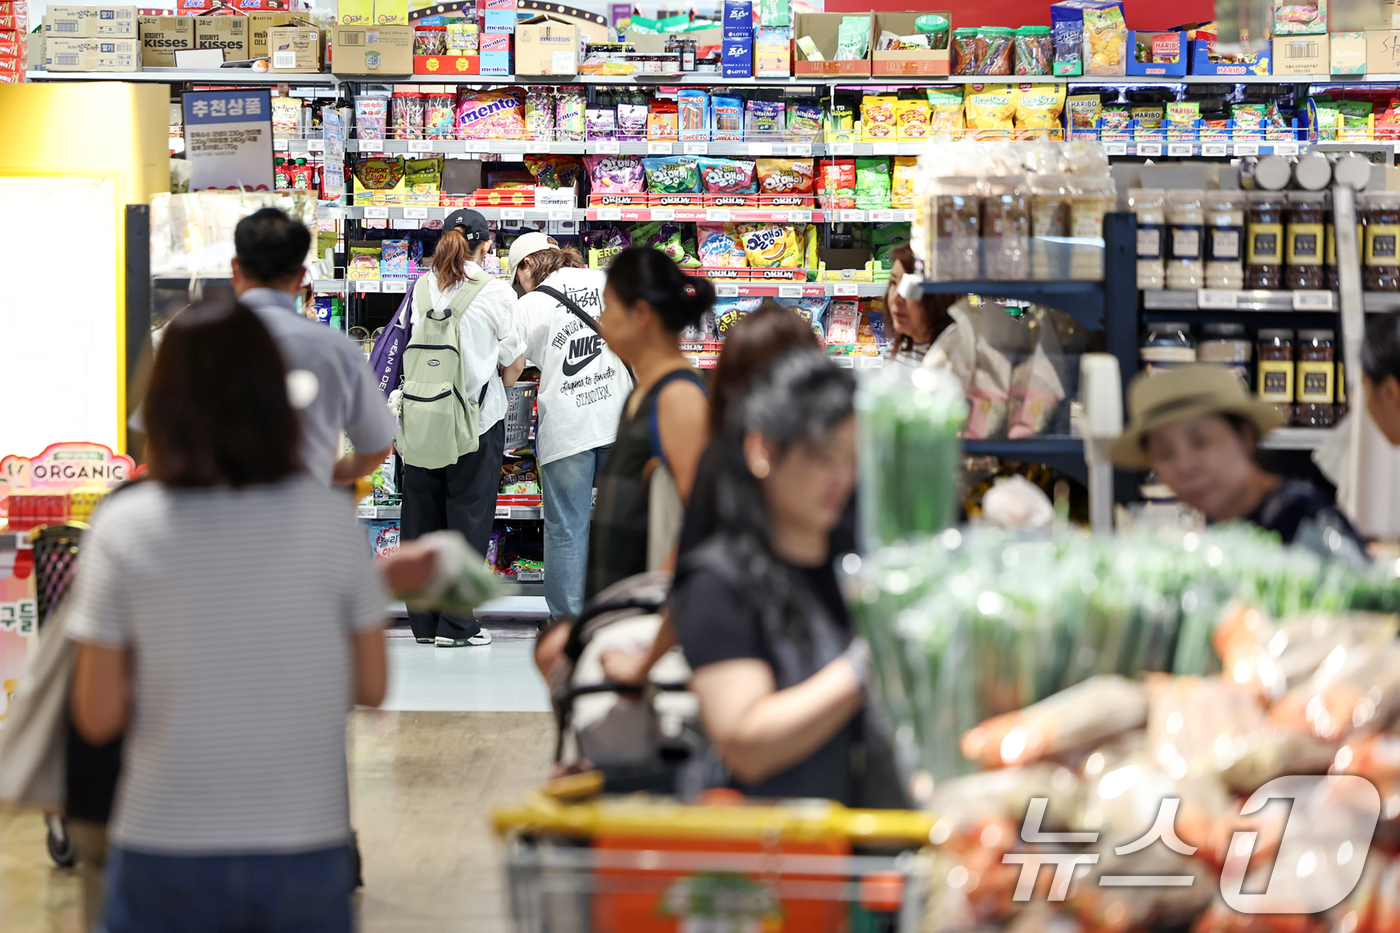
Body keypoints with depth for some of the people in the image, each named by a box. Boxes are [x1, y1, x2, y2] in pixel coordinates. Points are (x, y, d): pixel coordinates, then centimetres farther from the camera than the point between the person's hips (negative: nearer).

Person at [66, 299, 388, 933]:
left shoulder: (122, 530, -8)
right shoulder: (330, 519, -5)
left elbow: (97, 718, -6)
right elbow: (371, 686, 2)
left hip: (165, 855, -1)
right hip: (306, 854, 1)